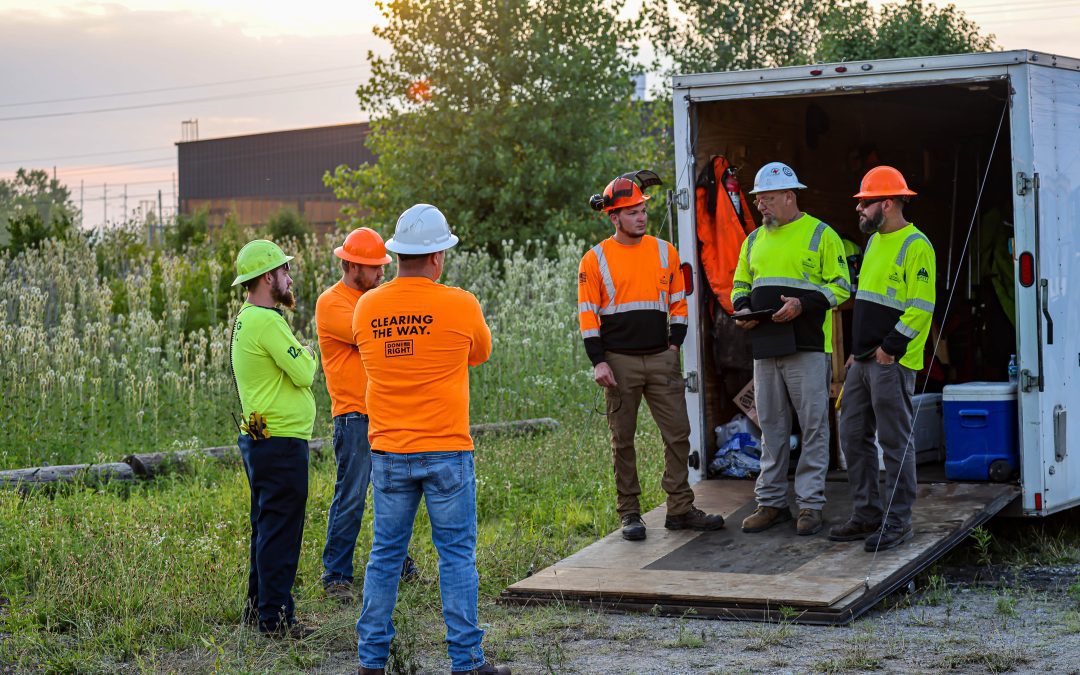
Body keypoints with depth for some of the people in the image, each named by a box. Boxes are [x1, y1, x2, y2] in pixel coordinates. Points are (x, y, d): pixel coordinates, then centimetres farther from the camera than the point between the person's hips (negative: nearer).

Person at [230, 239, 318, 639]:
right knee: (281, 530, -5)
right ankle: (275, 617, -2)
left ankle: (258, 607, 25)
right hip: (281, 441, -10)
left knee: (267, 527, 18)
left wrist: (300, 358, 7)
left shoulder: (246, 318, 15)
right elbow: (303, 374, -17)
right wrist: (308, 356, 1)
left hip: (259, 439, 10)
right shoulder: (267, 321, -17)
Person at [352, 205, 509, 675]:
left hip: (388, 454, 3)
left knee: (385, 553, 12)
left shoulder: (367, 308, 0)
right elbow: (480, 354, 9)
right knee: (457, 556, 4)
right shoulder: (460, 306, -9)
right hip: (446, 451, -3)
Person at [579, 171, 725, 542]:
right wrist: (598, 361, -8)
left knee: (678, 434, 0)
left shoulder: (665, 252, 7)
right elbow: (588, 313, -1)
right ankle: (629, 514, 12)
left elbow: (678, 300, 15)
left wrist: (674, 342, 4)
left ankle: (680, 509, 8)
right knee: (623, 441, 4)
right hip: (619, 361, -3)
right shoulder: (595, 259, -1)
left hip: (662, 359, 3)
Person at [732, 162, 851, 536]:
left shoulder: (821, 235, -2)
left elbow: (840, 287, -5)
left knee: (813, 425, -3)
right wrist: (742, 308, 2)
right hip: (764, 347, 6)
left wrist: (803, 303, -19)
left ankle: (810, 504, 3)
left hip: (807, 347, -6)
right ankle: (771, 502, 17)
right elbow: (740, 284, 24)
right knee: (771, 428, 10)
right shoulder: (754, 241, 17)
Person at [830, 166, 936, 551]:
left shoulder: (915, 246, -12)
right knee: (853, 436, 11)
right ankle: (867, 515, 20)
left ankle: (897, 522, 3)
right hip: (863, 360, 10)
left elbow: (922, 306, -18)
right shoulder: (875, 242, 17)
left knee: (895, 443, -3)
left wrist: (891, 346, -19)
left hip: (892, 361, -10)